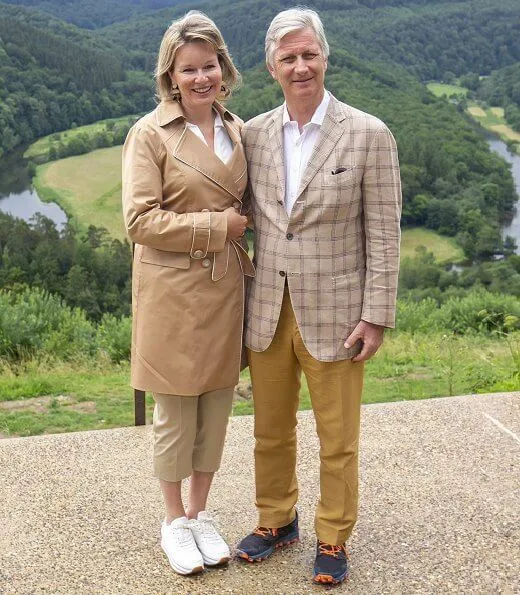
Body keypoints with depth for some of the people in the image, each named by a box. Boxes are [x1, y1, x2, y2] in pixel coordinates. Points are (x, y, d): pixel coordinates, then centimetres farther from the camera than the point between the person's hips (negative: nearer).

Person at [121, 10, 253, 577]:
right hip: (172, 291, -5)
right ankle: (174, 520, 27)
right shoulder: (149, 134, -9)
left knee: (217, 406, 13)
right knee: (176, 413, 7)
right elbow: (139, 221, -15)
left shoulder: (238, 130, 9)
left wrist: (246, 259, 8)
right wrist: (216, 226, -16)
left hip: (226, 289, 5)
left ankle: (200, 513, 32)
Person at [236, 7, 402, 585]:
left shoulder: (369, 135, -8)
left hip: (333, 314, -3)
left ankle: (333, 539, 30)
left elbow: (383, 234, -7)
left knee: (337, 441, 10)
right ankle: (276, 521, 40)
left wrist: (376, 316, -10)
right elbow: (246, 218, 10)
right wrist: (243, 300, 7)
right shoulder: (253, 133, 3)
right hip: (267, 313, 4)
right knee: (271, 432, 18)